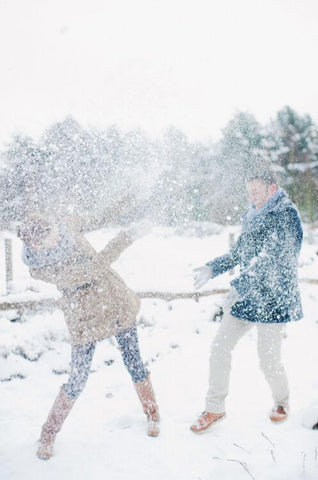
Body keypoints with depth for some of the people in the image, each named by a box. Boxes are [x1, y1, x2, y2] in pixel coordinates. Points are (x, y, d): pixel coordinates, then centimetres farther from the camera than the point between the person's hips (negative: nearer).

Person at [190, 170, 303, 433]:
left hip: (272, 299, -7)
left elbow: (272, 259, -23)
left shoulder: (286, 214, -13)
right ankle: (215, 408, 17)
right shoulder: (253, 216, 11)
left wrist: (239, 286, -28)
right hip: (246, 296, 7)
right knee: (220, 346, 3)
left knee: (268, 358, -1)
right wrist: (211, 268, 8)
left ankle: (282, 402, 31)